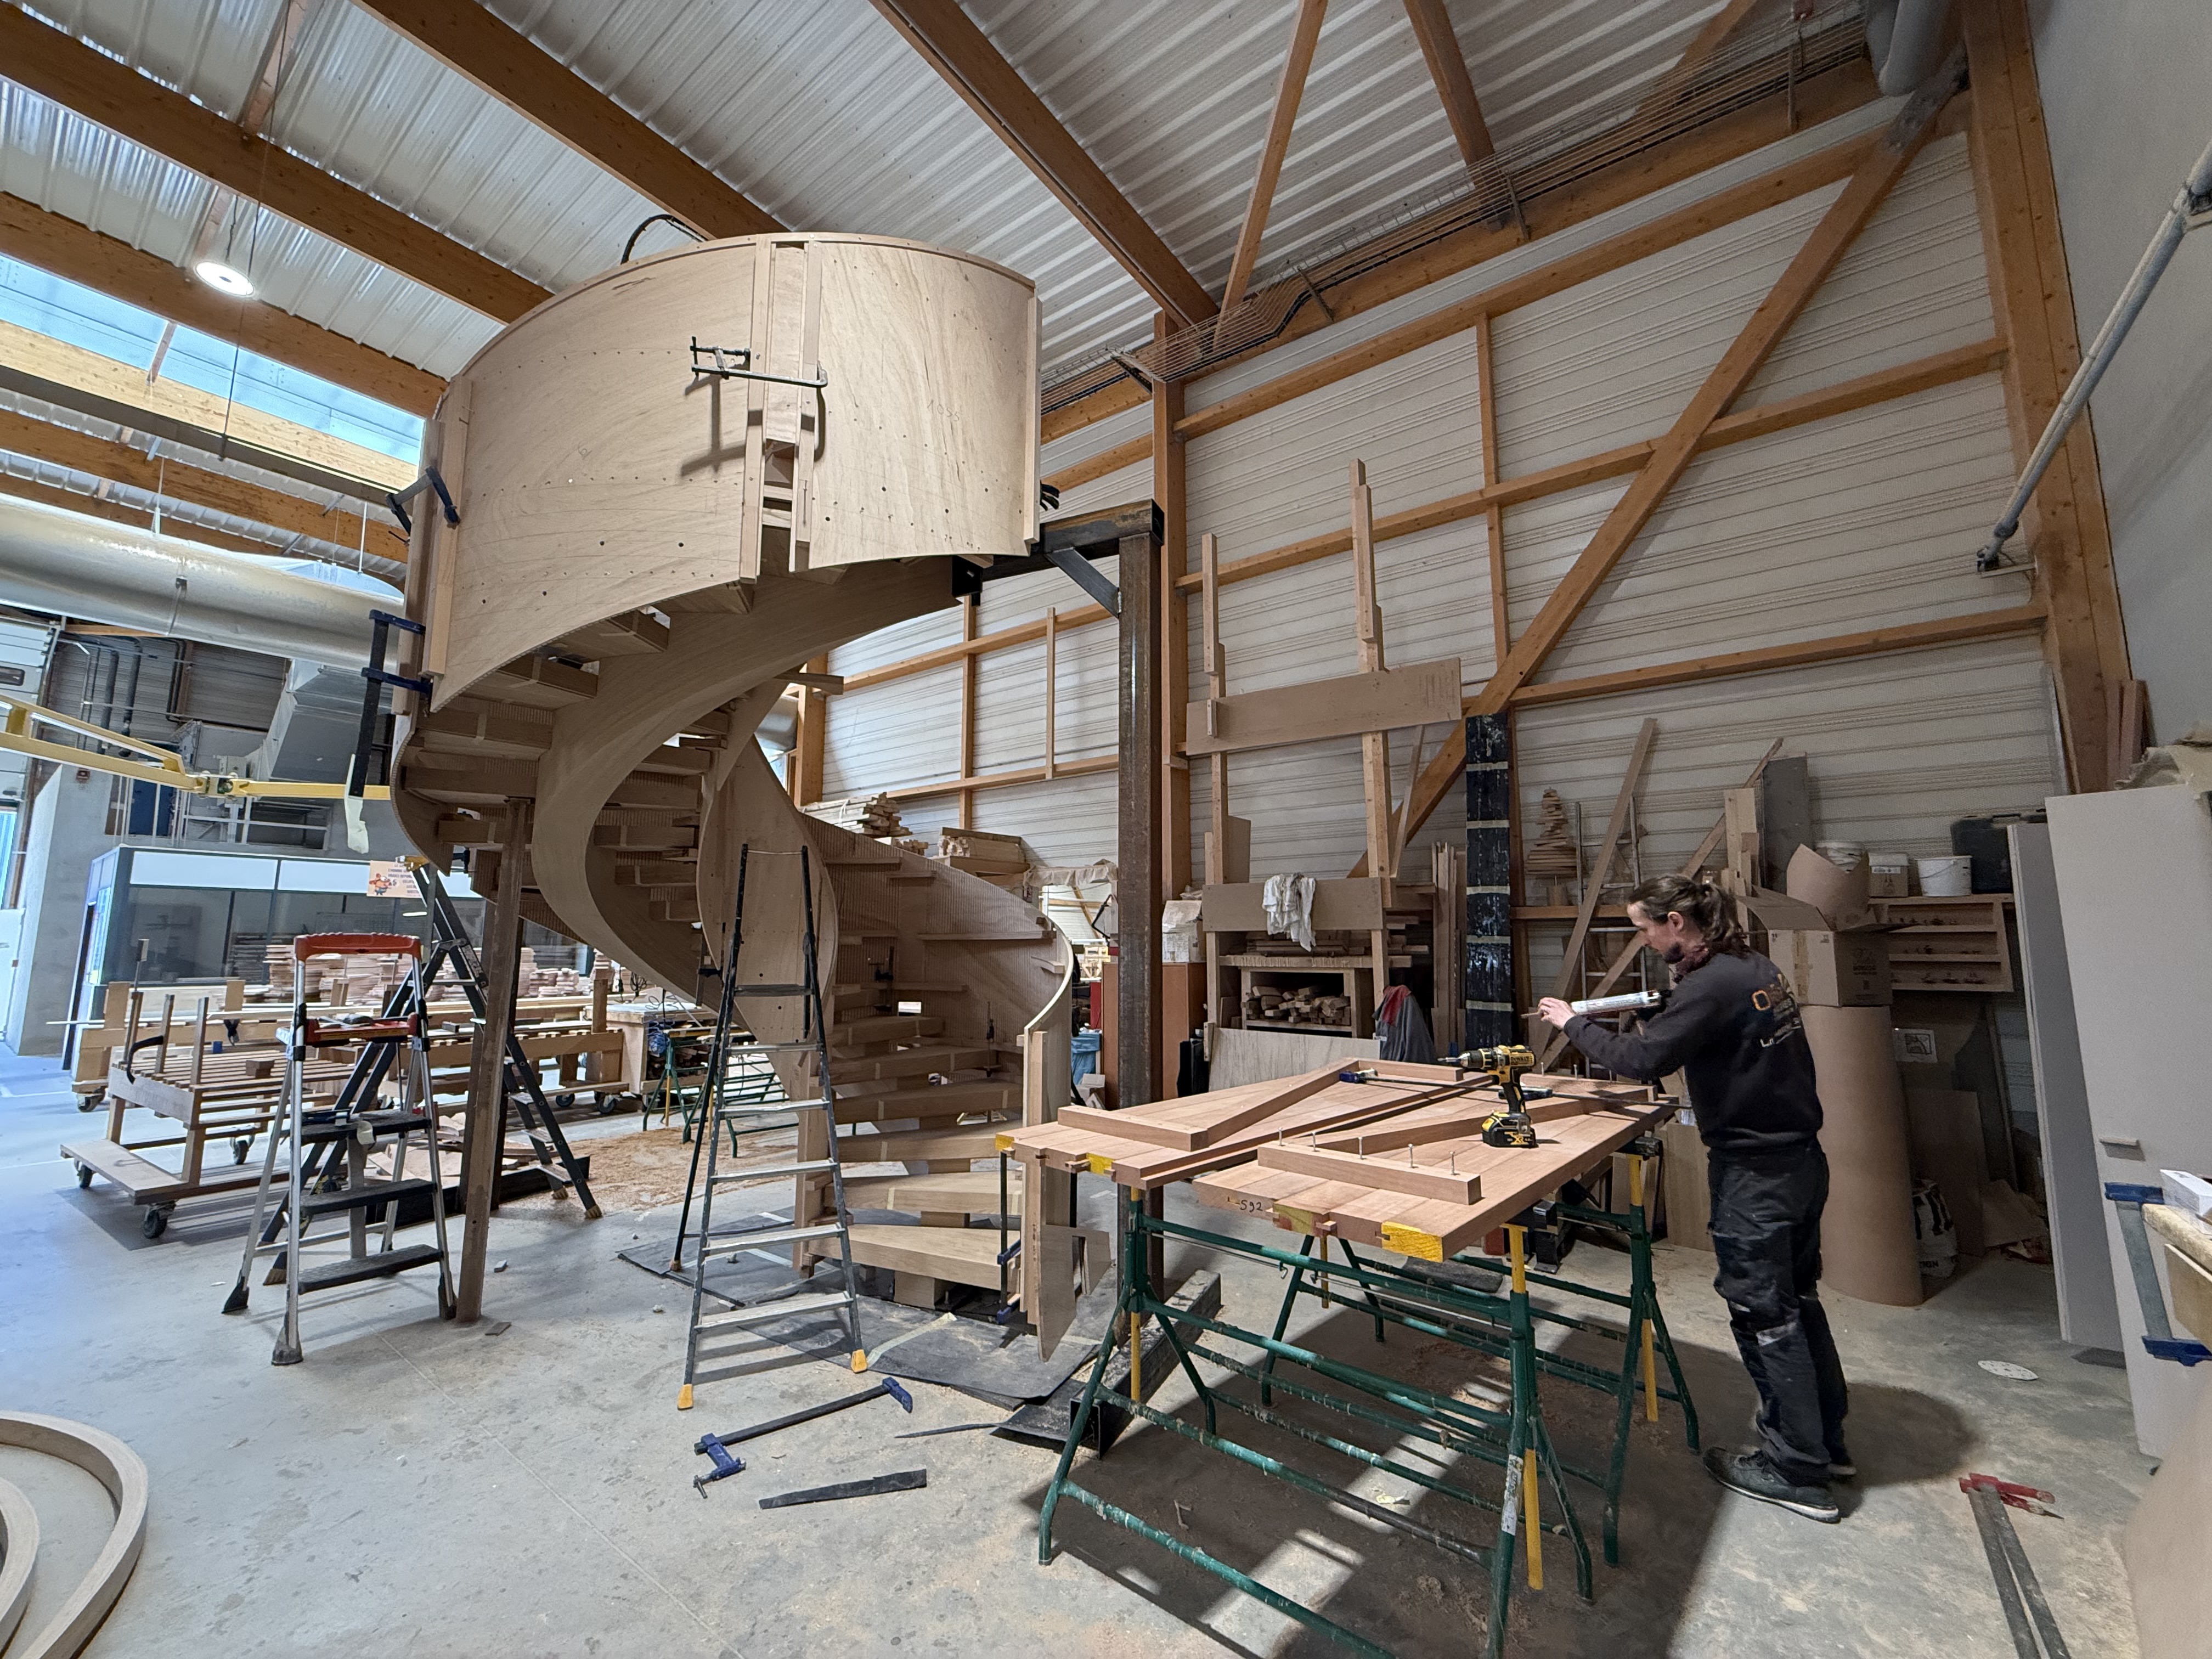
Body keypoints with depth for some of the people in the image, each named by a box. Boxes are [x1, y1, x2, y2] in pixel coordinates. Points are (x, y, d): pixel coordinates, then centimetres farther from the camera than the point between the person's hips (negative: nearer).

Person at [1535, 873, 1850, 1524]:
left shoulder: (1711, 986, -24)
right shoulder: (1757, 968, 4)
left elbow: (1642, 1060, -25)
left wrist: (1574, 1022, -15)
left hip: (1755, 1176, -9)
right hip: (1800, 1159, 9)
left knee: (1764, 1315, 5)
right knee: (1796, 1299, 22)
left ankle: (1798, 1473, 19)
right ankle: (1825, 1441, 37)